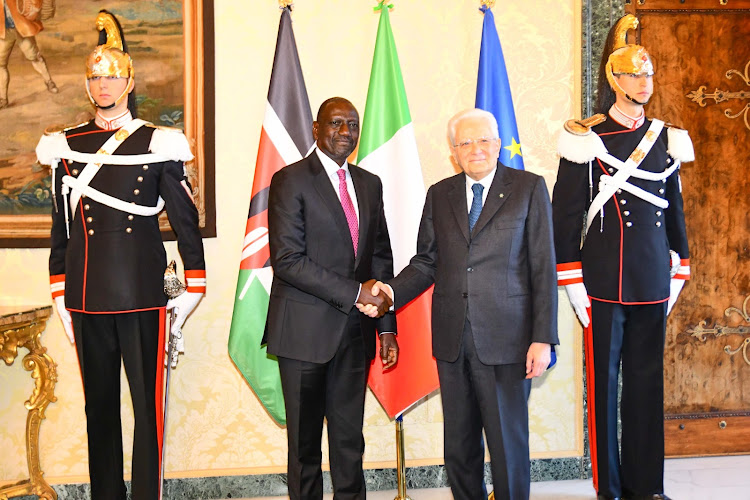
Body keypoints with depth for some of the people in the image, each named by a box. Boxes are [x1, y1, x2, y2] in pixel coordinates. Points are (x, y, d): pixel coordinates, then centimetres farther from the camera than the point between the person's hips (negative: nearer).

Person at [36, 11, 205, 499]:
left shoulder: (158, 144, 0)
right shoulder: (67, 146, 8)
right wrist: (60, 294, 10)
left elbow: (186, 218, 2)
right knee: (100, 405, 11)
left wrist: (194, 290, 0)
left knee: (147, 404, 2)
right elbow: (61, 225, 12)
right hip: (87, 296, 3)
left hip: (143, 293, -3)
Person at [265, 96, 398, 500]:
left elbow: (381, 257, 15)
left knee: (350, 440, 9)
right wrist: (354, 292, -16)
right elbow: (287, 259, -14)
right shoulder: (290, 180, -5)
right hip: (306, 330, -5)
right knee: (305, 440, 6)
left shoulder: (369, 184, 13)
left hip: (354, 331, 5)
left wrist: (387, 325, 8)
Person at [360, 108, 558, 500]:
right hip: (452, 339, 4)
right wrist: (391, 291, -8)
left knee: (508, 443, 1)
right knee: (458, 445, 12)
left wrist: (543, 338, -10)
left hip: (504, 341, -4)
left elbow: (543, 268, -4)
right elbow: (427, 261, 12)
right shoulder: (439, 195, 12)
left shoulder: (529, 188, 0)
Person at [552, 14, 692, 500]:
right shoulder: (588, 141, -4)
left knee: (648, 381, 10)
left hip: (653, 284, 4)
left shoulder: (667, 140, 10)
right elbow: (565, 214, -6)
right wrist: (572, 281, -8)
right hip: (604, 284, -4)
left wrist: (677, 273, 12)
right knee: (604, 383, 4)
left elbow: (675, 210, 15)